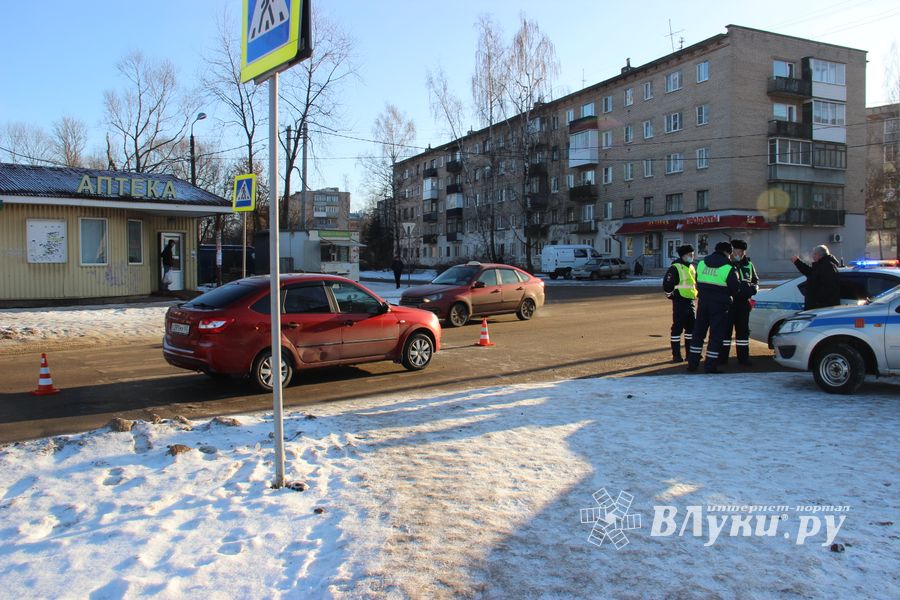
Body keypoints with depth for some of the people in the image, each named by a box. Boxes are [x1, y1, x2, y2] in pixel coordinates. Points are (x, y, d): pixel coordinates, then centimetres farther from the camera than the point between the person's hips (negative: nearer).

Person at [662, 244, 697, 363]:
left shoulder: (691, 267, 15)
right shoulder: (675, 268, -12)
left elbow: (695, 282, 28)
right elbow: (667, 284, -15)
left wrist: (696, 293, 18)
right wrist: (671, 295, -9)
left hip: (690, 300, 9)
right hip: (680, 301, -9)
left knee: (691, 326, 12)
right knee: (678, 327, -4)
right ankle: (676, 355, 1)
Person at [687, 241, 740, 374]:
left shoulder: (701, 263, 6)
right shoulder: (728, 268, -12)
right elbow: (736, 288, -8)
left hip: (703, 302, 5)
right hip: (719, 305, -5)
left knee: (698, 332, 13)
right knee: (716, 334, 1)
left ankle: (692, 363, 17)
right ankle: (710, 366, 1)